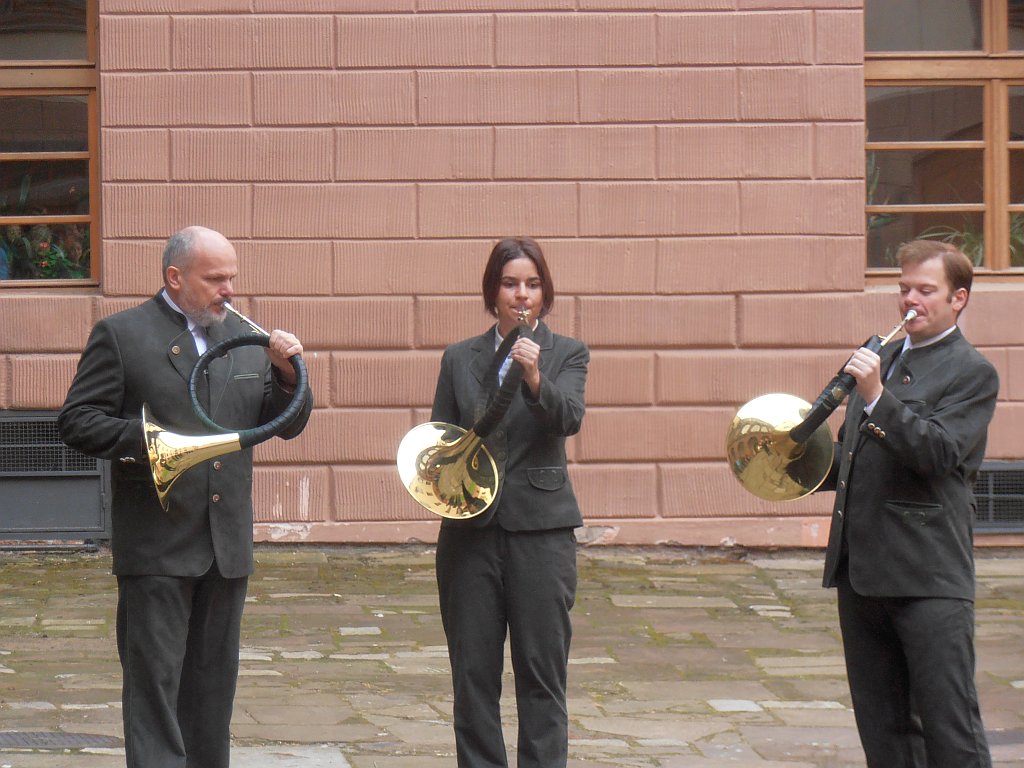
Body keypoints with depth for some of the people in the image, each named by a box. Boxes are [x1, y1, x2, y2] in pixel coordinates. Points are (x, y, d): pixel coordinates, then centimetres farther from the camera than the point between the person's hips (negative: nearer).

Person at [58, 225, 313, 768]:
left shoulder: (246, 339, 14)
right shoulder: (121, 335, -2)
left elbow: (288, 424, 13)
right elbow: (77, 421, -6)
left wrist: (287, 375, -6)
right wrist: (146, 438, -19)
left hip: (228, 541, 5)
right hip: (157, 542, -5)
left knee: (213, 681, 12)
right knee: (155, 681, -5)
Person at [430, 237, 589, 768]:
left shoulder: (566, 355, 5)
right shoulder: (459, 359, 12)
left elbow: (568, 418, -13)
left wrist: (536, 381, -32)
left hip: (540, 528, -2)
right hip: (471, 529, 2)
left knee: (542, 670, -2)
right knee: (472, 670, 3)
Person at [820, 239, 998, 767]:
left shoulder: (972, 373, -3)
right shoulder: (881, 357, 19)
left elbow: (937, 454, -18)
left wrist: (877, 398, -25)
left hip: (929, 577, -7)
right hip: (861, 567, 7)